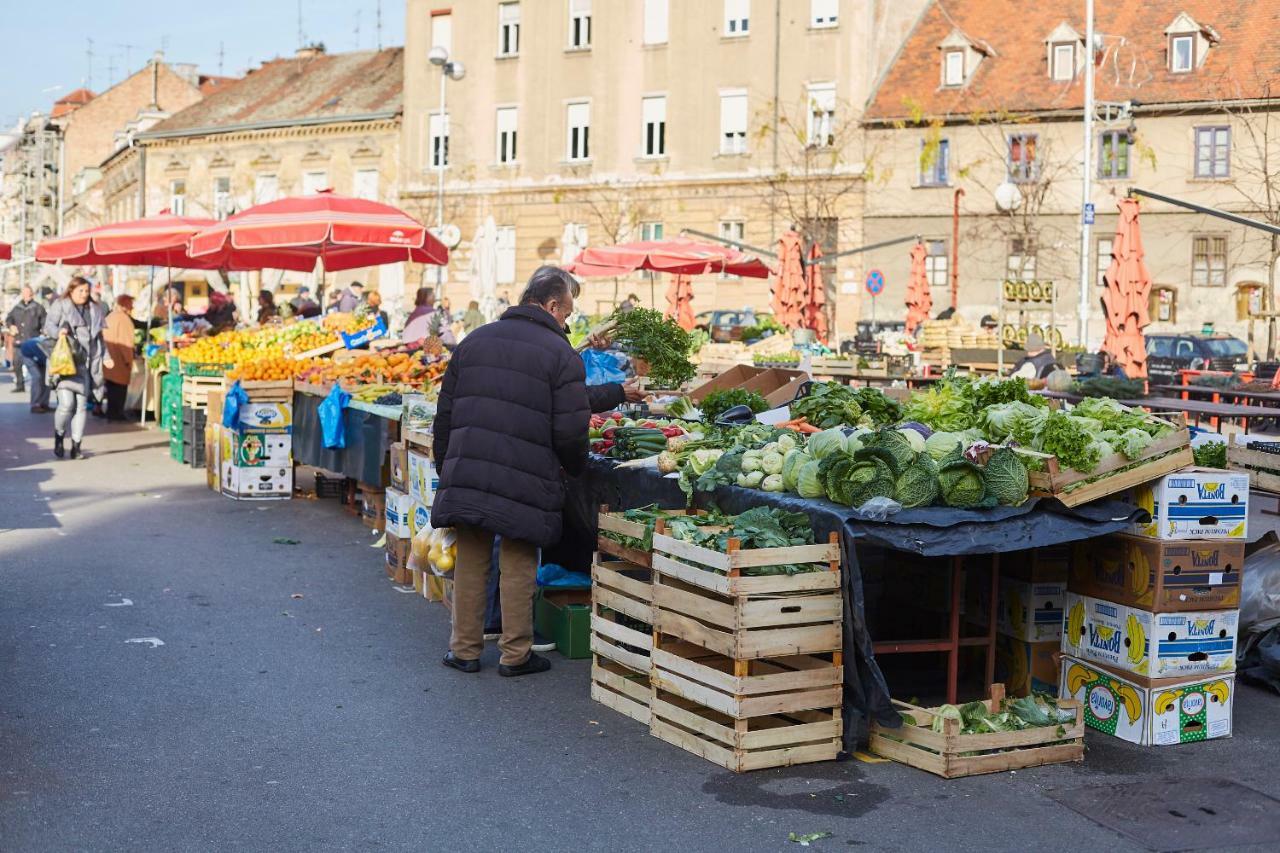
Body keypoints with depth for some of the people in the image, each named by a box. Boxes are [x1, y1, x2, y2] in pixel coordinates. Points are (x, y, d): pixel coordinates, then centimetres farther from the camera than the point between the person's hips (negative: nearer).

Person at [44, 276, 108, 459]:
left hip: (86, 363, 4)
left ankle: (76, 445, 9)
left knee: (82, 404, 2)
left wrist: (105, 356, 16)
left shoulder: (94, 309, 17)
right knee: (66, 403, -14)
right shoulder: (60, 306, 4)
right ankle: (58, 439, 10)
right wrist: (58, 331, -22)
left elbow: (99, 336, 23)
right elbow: (48, 325, -1)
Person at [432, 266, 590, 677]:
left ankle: (465, 650, 21)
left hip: (466, 474, 4)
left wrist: (447, 467, 21)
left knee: (470, 563, 13)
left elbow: (445, 414, 13)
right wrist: (576, 469, 9)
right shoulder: (561, 355, -6)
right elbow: (570, 432, -10)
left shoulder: (474, 341, 10)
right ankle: (516, 654, 15)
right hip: (525, 483, -4)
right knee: (518, 566, 7)